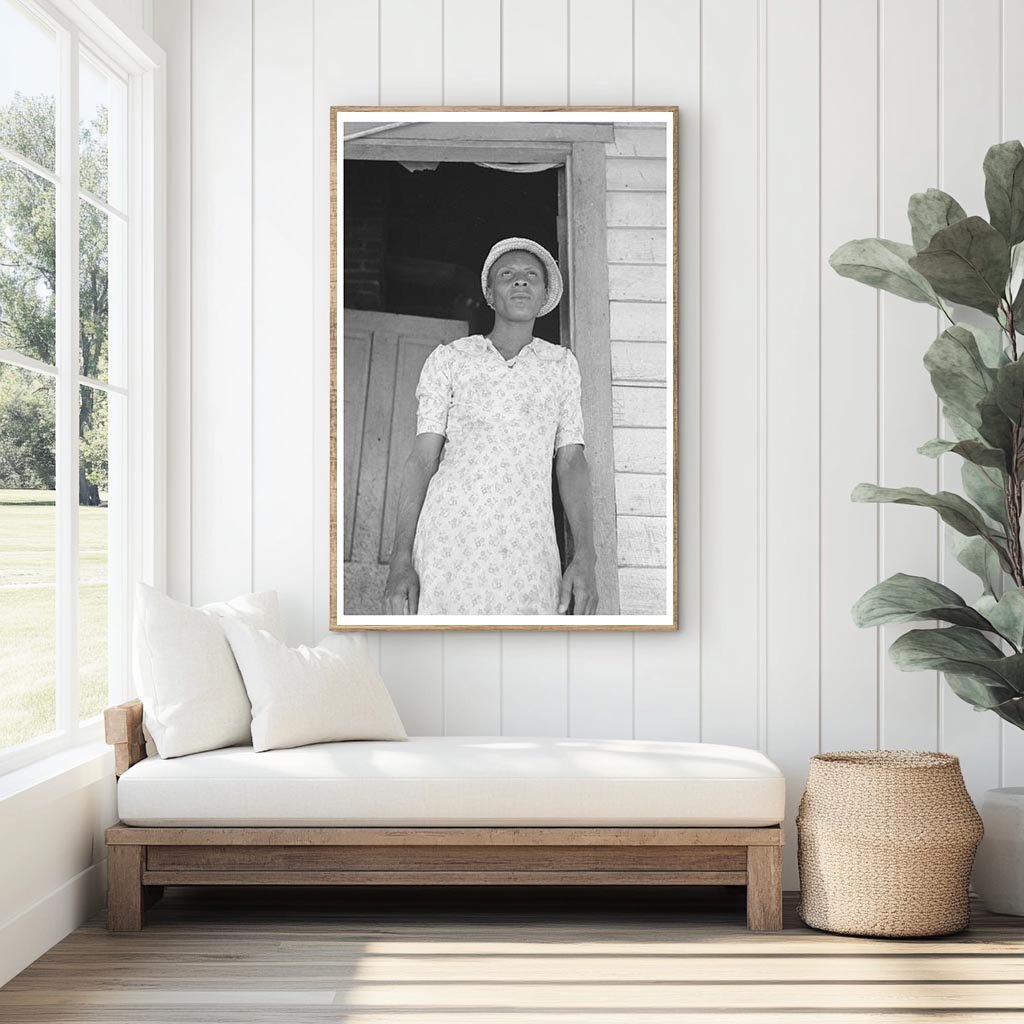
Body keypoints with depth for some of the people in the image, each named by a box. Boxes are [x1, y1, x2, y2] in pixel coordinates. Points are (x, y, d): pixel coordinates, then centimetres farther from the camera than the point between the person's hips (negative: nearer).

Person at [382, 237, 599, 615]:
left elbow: (571, 462, 13)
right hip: (449, 542, -1)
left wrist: (585, 558, -1)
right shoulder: (448, 359, 15)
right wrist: (401, 560, -4)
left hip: (529, 553, 1)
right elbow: (422, 459, 8)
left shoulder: (561, 364, 20)